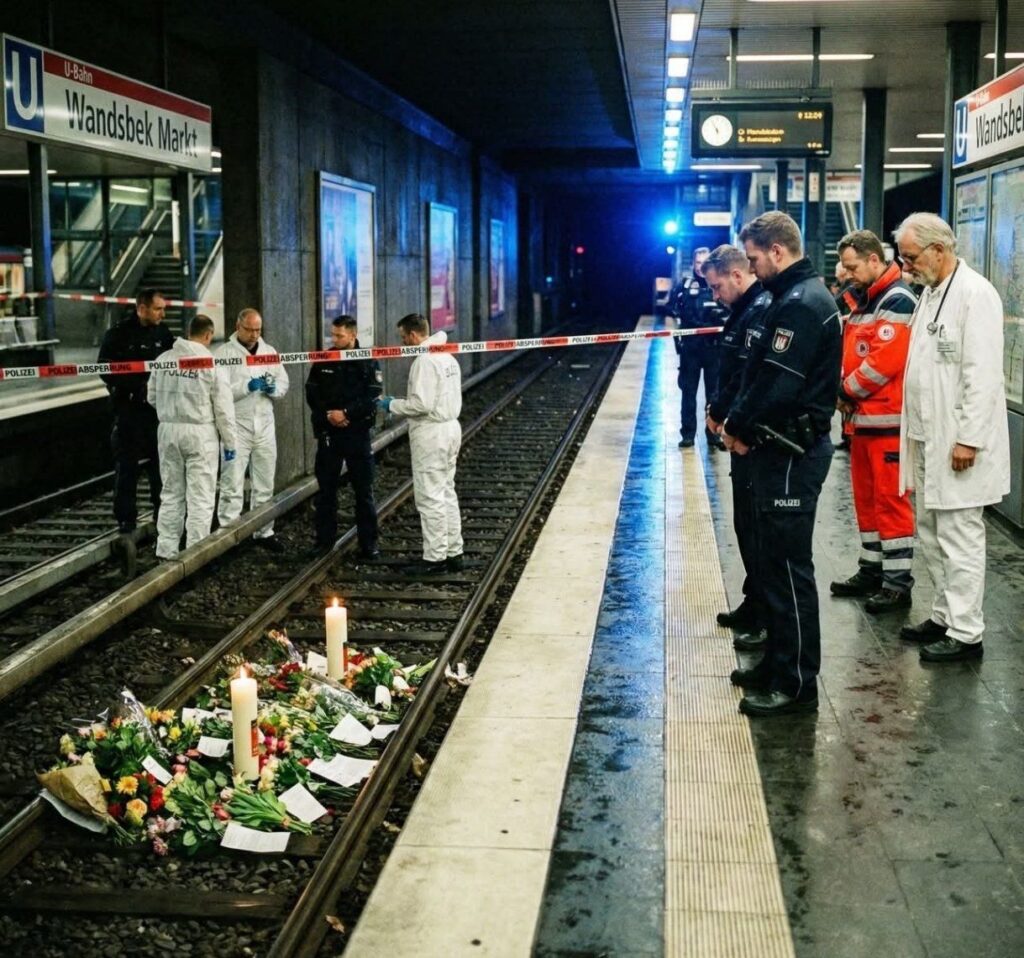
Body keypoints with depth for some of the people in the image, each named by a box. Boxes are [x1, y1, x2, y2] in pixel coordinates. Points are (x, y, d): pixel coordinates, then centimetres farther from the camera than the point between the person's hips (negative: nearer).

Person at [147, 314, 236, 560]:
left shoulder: (164, 359, 1)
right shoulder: (211, 363, -10)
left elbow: (152, 397, 10)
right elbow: (223, 408, -8)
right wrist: (229, 442, 0)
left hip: (168, 430, 4)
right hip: (200, 432, -4)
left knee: (171, 493, 15)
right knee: (200, 498, 3)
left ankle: (166, 550, 18)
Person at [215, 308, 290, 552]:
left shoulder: (270, 351, 12)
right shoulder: (224, 353, -4)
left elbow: (284, 386, 11)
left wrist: (273, 388, -10)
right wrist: (247, 386, -24)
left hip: (264, 426, 5)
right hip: (236, 427, -5)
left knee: (264, 485, 13)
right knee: (232, 486, -5)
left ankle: (264, 532, 24)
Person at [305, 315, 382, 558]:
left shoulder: (368, 362, -4)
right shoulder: (323, 360, 5)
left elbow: (372, 397, -11)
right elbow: (312, 394, 3)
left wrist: (346, 413, -20)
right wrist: (328, 414, -12)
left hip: (358, 431, -3)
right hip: (328, 432, 3)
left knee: (363, 490, 2)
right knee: (326, 488, 8)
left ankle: (368, 543, 9)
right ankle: (324, 539, 17)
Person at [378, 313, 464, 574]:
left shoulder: (424, 361, -17)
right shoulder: (448, 358, 13)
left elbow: (421, 404, -22)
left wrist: (393, 405, -9)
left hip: (431, 434, -10)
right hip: (451, 426, 10)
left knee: (430, 497, -4)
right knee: (447, 493, 15)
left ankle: (435, 559, 0)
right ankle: (453, 553, 20)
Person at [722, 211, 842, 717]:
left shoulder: (801, 305, -19)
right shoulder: (796, 296, 15)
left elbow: (778, 385, -24)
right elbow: (762, 372, 15)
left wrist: (737, 424, -9)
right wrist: (739, 420, 2)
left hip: (793, 453, -10)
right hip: (784, 446, 10)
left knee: (788, 565, -3)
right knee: (776, 559, 17)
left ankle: (797, 683, 5)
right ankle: (778, 662, 29)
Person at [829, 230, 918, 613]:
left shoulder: (897, 300, -13)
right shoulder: (865, 299, 17)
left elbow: (885, 360, -21)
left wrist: (846, 392, -10)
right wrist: (845, 392, 3)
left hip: (887, 420, -10)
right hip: (862, 417, 10)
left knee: (891, 500, -5)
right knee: (866, 497, 15)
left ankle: (898, 583, 0)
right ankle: (872, 570, 25)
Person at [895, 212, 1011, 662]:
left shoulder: (975, 294, -14)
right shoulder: (930, 293, 14)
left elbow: (983, 373, -18)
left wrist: (968, 438, -20)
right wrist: (914, 431, 15)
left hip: (958, 442, -9)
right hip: (928, 439, 9)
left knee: (959, 537, -4)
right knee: (930, 534, 16)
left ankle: (966, 633, 4)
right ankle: (945, 616, 28)